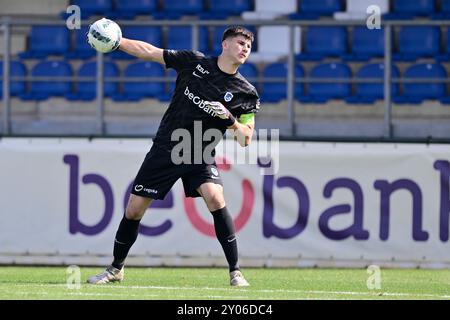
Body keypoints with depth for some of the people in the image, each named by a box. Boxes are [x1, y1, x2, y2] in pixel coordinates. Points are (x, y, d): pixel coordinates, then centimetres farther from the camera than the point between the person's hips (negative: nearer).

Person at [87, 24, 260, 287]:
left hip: (200, 156, -1)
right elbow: (149, 51, 1)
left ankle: (235, 272, -21)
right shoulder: (195, 62, -3)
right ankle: (116, 269, 25)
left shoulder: (246, 93, -4)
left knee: (215, 197, -28)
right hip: (165, 149, 1)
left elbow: (245, 140, -3)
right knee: (134, 209, 2)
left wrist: (229, 119, -21)